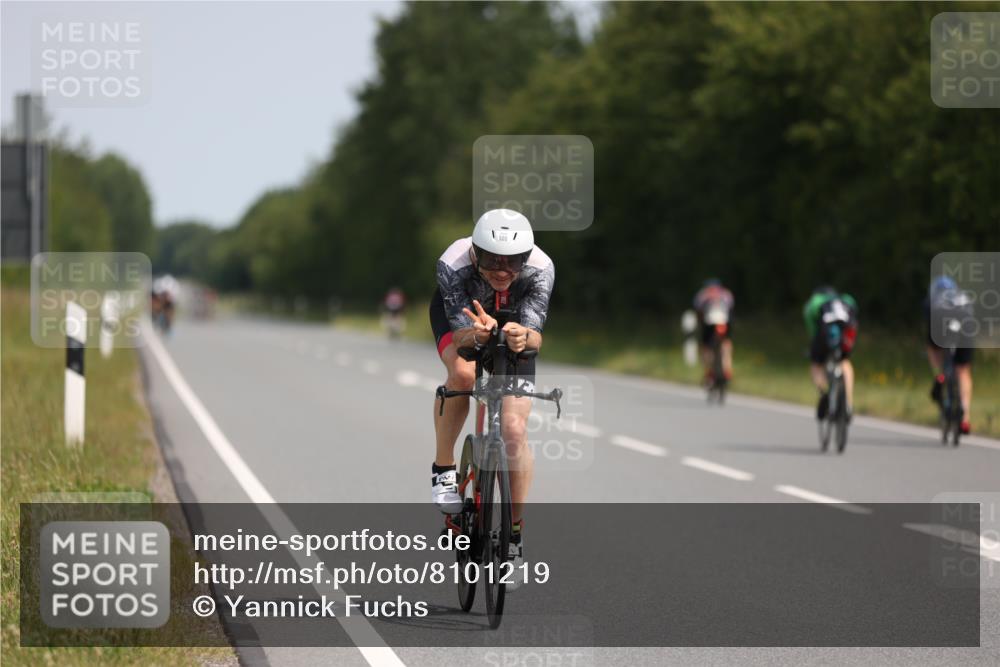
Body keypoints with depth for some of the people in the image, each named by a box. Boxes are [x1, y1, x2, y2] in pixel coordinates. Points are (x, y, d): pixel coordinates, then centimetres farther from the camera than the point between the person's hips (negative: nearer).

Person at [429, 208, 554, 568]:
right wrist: (475, 334, -63)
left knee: (515, 430, -11)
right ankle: (443, 468, -13)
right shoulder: (453, 265, -38)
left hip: (513, 324, 1)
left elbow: (535, 336, -41)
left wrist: (523, 337, -64)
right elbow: (460, 334, -40)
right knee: (463, 373, -35)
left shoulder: (540, 270, -36)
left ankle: (515, 532, 4)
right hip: (458, 313, -1)